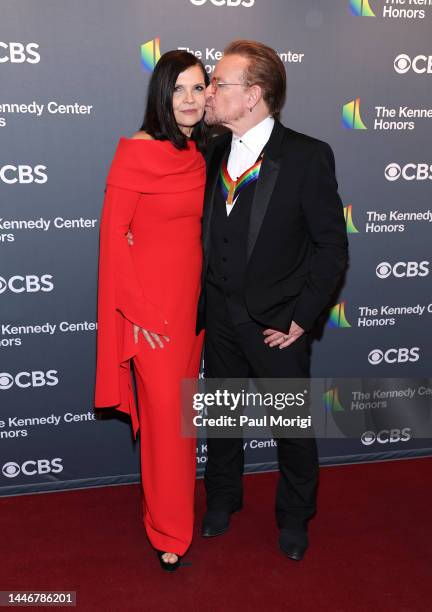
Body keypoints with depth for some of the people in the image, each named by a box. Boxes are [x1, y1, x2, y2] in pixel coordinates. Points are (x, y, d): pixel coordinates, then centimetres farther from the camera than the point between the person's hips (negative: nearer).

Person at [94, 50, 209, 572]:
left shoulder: (201, 154, 8)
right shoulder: (137, 151, -11)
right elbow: (113, 232, -12)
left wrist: (211, 292, 10)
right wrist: (137, 308, -14)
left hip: (193, 297, 6)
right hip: (151, 301, -6)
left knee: (183, 404, 16)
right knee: (165, 412, 1)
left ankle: (173, 504, 37)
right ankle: (170, 530, 21)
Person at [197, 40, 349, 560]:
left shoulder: (308, 157, -13)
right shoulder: (212, 153, 2)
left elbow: (332, 245, -10)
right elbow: (206, 236, 7)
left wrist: (301, 319, -12)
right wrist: (201, 307, 2)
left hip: (278, 323, -4)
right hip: (221, 320, 4)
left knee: (294, 424, 13)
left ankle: (294, 518, 38)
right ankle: (222, 499, 45)